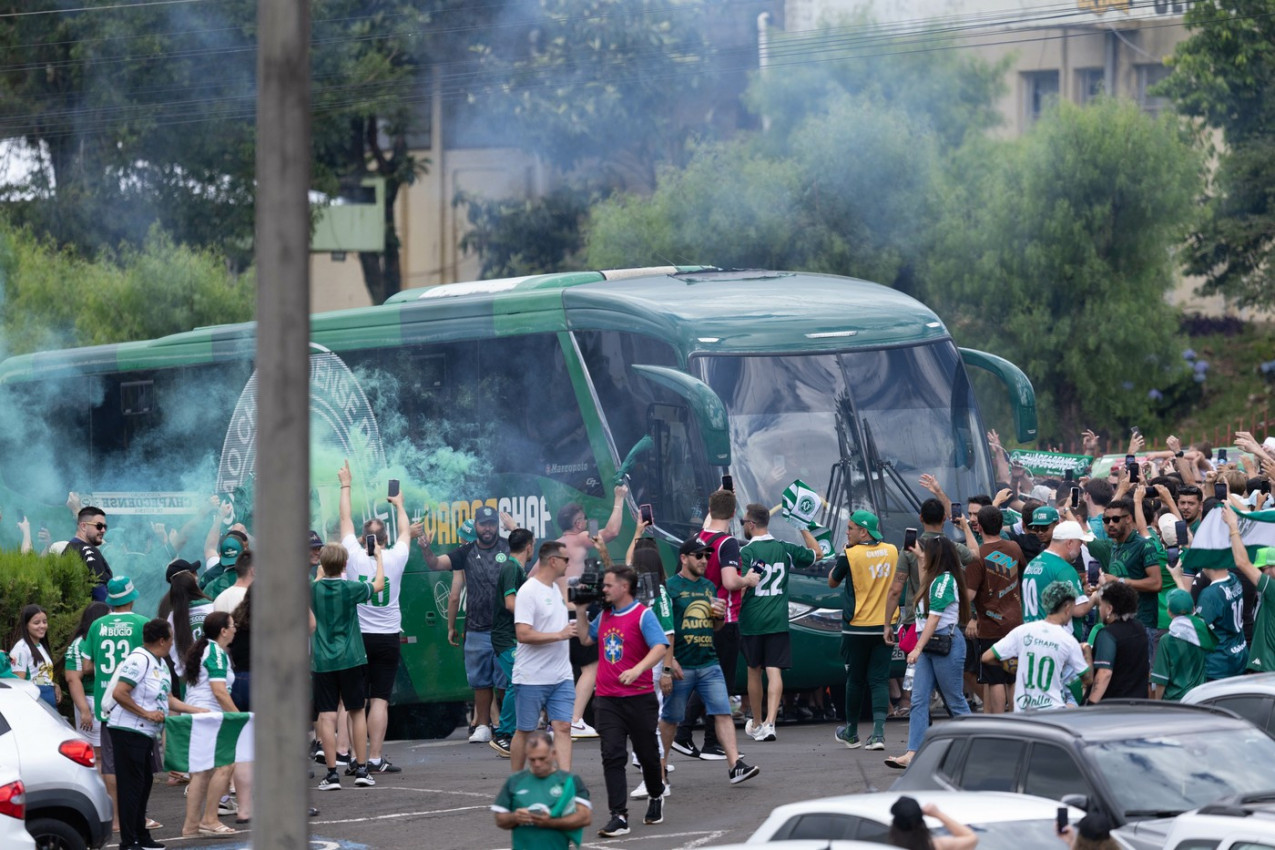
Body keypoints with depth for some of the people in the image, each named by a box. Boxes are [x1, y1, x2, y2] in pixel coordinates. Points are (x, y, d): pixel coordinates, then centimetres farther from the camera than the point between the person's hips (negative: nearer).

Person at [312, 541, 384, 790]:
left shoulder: (313, 590, -3)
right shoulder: (350, 589, -7)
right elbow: (379, 584, 11)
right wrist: (378, 556, 24)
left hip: (322, 661, 1)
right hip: (351, 658, -1)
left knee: (327, 716, -1)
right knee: (357, 712, 11)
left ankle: (332, 773, -6)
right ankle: (361, 769, 13)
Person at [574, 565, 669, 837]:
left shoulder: (643, 615, -10)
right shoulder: (604, 616, 10)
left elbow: (660, 647, -21)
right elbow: (586, 639, 26)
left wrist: (637, 669, -35)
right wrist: (581, 611, 14)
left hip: (639, 698, -5)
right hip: (607, 700, 5)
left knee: (646, 753, 11)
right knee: (612, 755, -7)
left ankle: (656, 798, 39)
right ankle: (619, 817, -9)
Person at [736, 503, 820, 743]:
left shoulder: (746, 552, -9)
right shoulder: (785, 549, 4)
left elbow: (740, 586, -17)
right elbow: (816, 553, 19)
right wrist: (803, 527, 23)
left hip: (751, 621, -2)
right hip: (778, 621, 2)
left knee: (754, 672, 12)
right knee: (774, 672, -4)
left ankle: (756, 723, 25)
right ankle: (770, 722, -18)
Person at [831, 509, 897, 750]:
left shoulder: (849, 556, -12)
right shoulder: (892, 552, 2)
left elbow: (832, 582, 4)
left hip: (856, 628, -3)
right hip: (883, 628, 3)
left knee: (855, 680, 10)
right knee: (879, 680, 2)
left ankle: (851, 732, 23)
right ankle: (878, 732, -11)